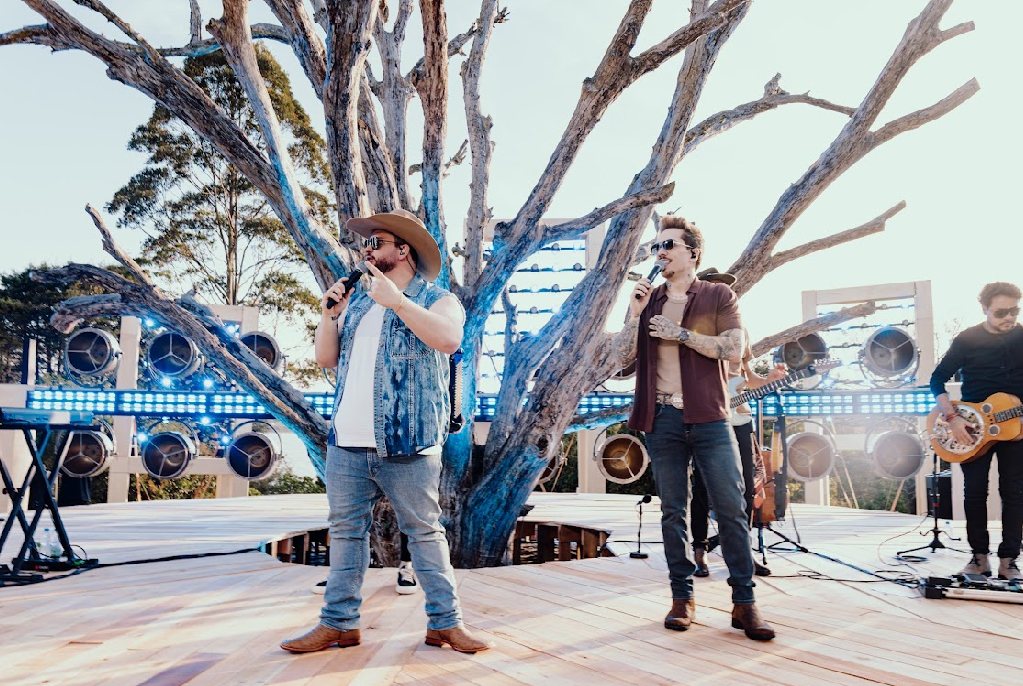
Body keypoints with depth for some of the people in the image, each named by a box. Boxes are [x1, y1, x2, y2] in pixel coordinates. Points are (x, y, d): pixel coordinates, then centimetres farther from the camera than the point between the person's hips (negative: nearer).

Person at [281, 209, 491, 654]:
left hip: (406, 446, -6)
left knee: (425, 532, 2)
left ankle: (445, 623, 12)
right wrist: (329, 315, 2)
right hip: (346, 445, 6)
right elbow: (326, 358, 18)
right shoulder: (357, 304, 18)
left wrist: (395, 300, -20)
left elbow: (449, 339, -21)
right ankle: (338, 624, 21)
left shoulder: (437, 299, 0)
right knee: (346, 532, 11)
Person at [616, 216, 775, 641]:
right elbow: (624, 358, 7)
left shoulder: (718, 296, 6)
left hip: (709, 418, -2)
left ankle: (744, 603, 6)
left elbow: (734, 348, -7)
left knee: (731, 508, -3)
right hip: (663, 418, 2)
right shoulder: (647, 300, 14)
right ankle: (682, 598, 16)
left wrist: (681, 333, -11)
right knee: (673, 510, 6)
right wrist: (635, 314, -4)